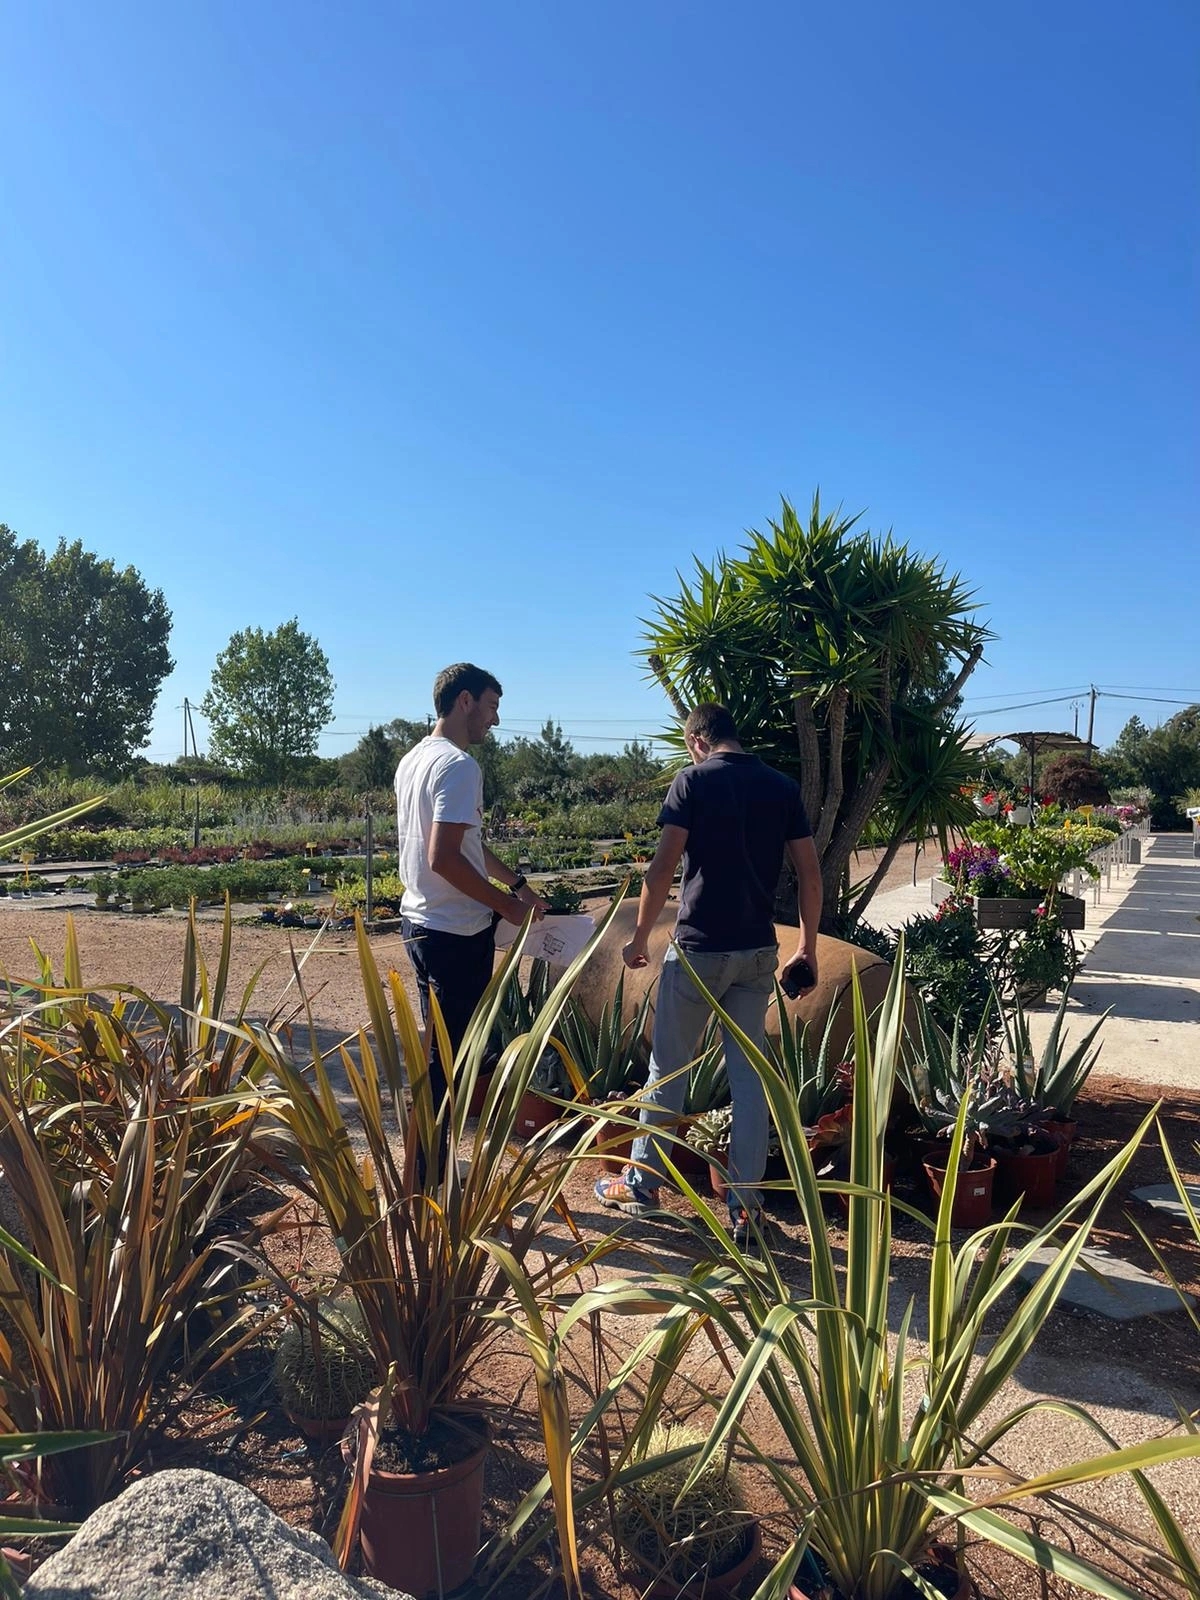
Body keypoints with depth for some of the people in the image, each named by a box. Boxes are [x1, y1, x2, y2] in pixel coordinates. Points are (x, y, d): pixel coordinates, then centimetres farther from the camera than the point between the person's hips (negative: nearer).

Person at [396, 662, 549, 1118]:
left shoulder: (414, 759, 12)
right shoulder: (458, 765, -19)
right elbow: (444, 858, -26)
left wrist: (515, 881, 18)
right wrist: (507, 905, -15)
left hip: (418, 922, 10)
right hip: (456, 932, -10)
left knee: (439, 1045, 21)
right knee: (451, 1053, 1)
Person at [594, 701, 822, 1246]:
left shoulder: (694, 780, -7)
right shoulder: (782, 786, 6)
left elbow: (664, 866, -13)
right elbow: (809, 873, 5)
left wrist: (640, 937, -2)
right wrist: (807, 947, 12)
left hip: (699, 949, -4)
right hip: (758, 952, 4)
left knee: (668, 1068, 11)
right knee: (749, 1074, 10)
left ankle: (642, 1183, 25)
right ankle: (745, 1205, 13)